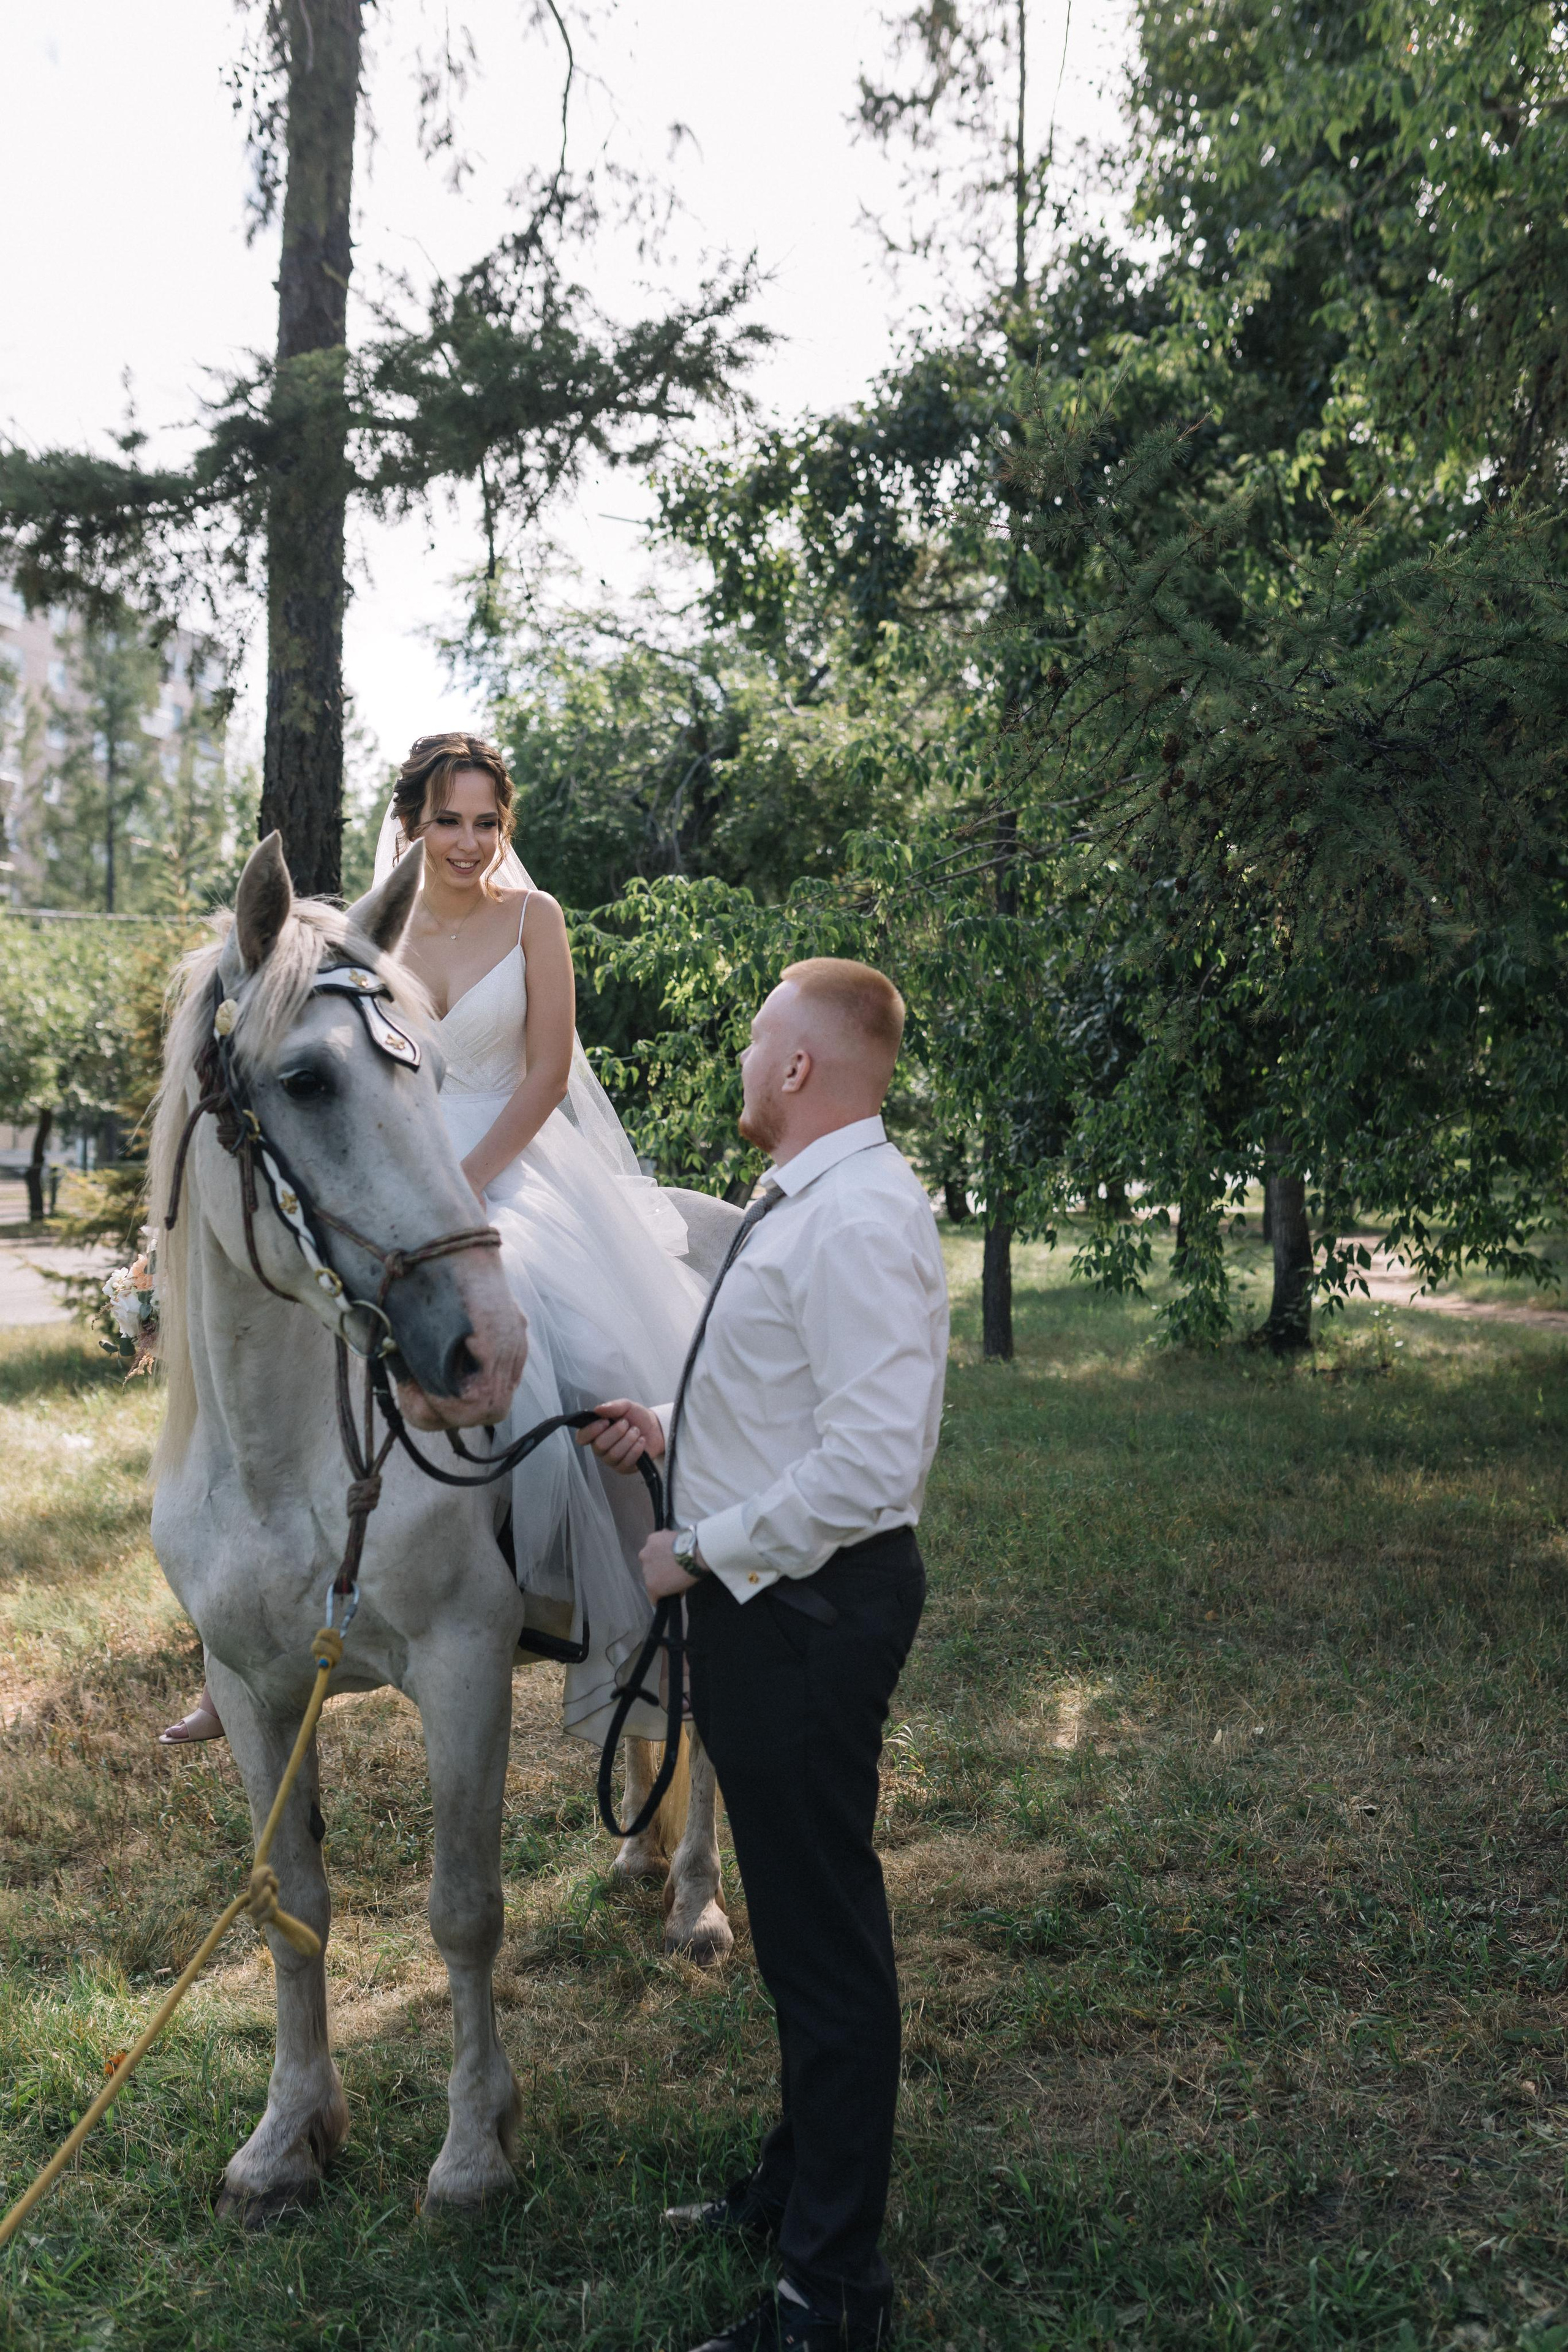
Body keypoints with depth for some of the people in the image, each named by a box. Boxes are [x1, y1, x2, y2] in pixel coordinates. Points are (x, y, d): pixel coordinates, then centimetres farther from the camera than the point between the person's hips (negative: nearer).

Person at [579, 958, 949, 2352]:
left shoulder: (857, 1220, -22)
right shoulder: (807, 1204, 10)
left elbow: (868, 1462, -30)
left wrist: (702, 1552, -20)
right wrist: (672, 1429, 9)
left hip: (804, 1609, -11)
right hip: (765, 1602, 11)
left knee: (825, 1936, 3)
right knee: (798, 1914, 24)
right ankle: (799, 2184, 45)